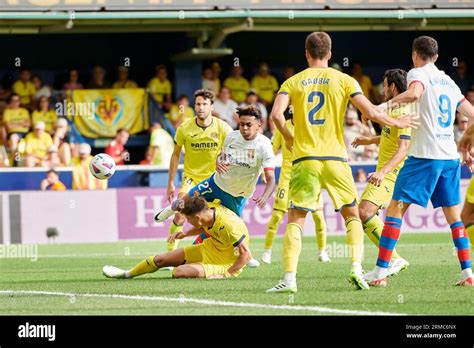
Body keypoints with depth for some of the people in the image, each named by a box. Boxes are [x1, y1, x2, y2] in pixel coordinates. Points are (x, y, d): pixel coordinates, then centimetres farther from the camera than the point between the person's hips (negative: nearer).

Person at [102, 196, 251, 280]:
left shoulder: (227, 225, -36)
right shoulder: (210, 209, -11)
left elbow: (246, 254, -31)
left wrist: (226, 275, -30)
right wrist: (185, 234, 0)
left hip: (226, 263, -9)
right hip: (209, 248, 9)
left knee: (179, 272, -29)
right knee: (161, 259, 11)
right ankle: (127, 273, 32)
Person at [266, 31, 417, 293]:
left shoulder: (293, 82, 5)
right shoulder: (343, 80, 3)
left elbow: (276, 114, -9)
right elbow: (370, 112, -3)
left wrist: (288, 137, 9)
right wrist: (397, 123, 13)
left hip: (304, 159, 0)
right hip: (335, 158, 0)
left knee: (295, 219, 3)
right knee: (352, 215, 14)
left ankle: (289, 277, -11)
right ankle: (356, 269, -2)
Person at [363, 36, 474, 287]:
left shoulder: (418, 73, -2)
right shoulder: (448, 81, 18)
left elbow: (414, 93, -25)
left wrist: (383, 106, -18)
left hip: (425, 155, -6)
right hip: (450, 156, 6)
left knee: (396, 208, -4)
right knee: (454, 216, 12)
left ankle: (380, 271, -9)